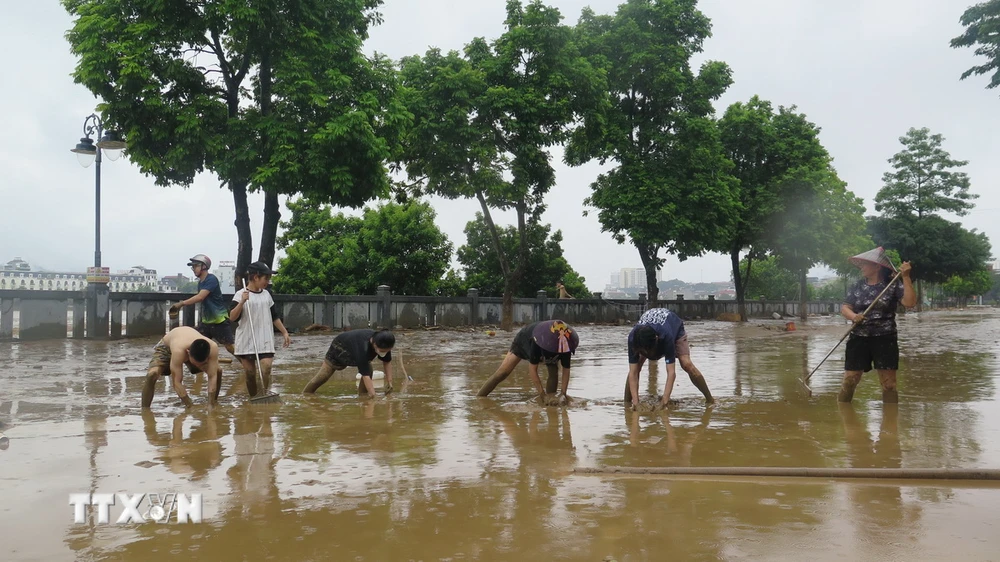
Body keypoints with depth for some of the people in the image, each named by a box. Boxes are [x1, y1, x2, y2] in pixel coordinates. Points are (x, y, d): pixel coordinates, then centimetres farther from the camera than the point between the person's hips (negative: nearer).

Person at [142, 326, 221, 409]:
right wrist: (191, 406, -42)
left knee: (218, 370, -9)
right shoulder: (178, 350, -47)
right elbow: (176, 382, -41)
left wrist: (210, 406, -35)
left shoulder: (213, 347, -39)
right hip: (166, 347, -3)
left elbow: (212, 377, -32)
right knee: (152, 374, -30)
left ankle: (214, 404, 11)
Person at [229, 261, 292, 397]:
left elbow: (274, 316, 18)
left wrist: (285, 332, 15)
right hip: (246, 342, -3)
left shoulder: (266, 294, 10)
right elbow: (232, 318, -15)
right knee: (250, 373, 5)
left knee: (266, 369, -13)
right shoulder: (240, 294, -6)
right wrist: (242, 302, -27)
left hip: (265, 341, 3)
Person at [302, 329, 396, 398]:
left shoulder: (384, 346, -30)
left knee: (369, 370, -17)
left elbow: (387, 362, -12)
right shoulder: (363, 349, -51)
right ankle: (306, 393, 25)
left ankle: (362, 395, -3)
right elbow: (366, 376, -52)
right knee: (323, 375, 3)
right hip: (339, 349, -5)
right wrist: (373, 396, -54)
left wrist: (389, 381, -20)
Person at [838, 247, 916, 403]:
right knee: (849, 381, 1)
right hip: (858, 339, 3)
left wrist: (906, 278, -21)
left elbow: (910, 303, -16)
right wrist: (854, 316, -17)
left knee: (889, 383, 1)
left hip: (885, 339, -3)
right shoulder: (858, 285, 8)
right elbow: (844, 307, 5)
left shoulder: (893, 285, -2)